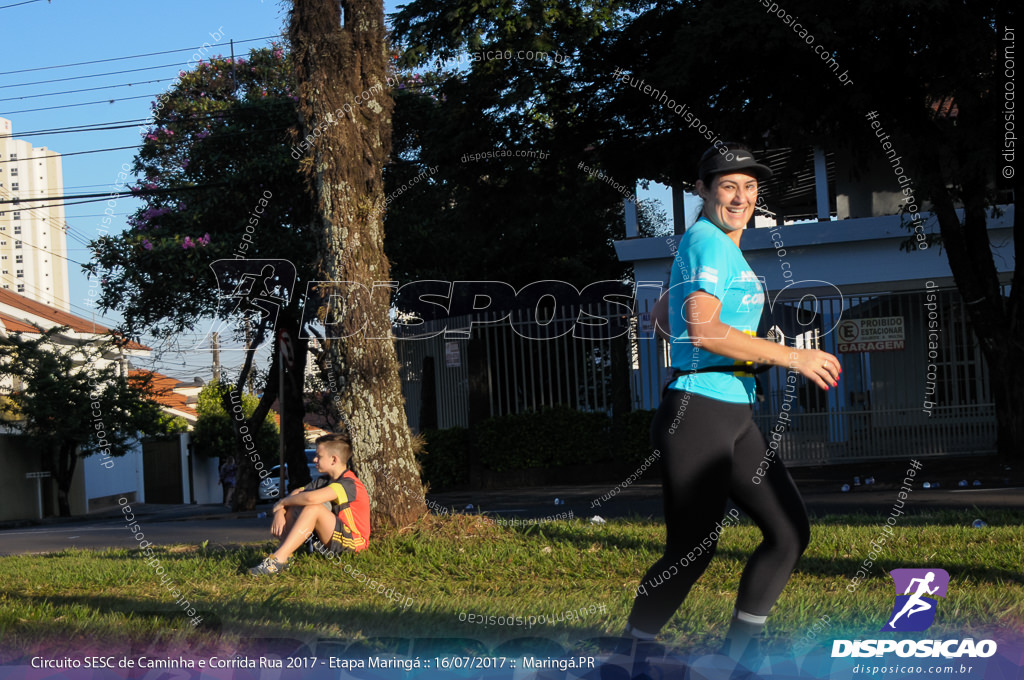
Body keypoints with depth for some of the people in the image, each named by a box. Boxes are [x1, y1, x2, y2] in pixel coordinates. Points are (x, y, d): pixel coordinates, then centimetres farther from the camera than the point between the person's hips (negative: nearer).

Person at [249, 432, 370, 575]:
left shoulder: (349, 484, -20)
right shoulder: (324, 481, 10)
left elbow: (311, 498, -33)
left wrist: (282, 502, -18)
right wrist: (279, 513, -15)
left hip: (353, 542, -9)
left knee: (313, 508, -28)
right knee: (294, 508, 0)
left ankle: (278, 559, -32)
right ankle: (285, 556, -19)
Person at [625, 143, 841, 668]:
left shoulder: (715, 244, 19)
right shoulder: (708, 241, -11)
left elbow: (663, 316, 30)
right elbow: (703, 328, -25)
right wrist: (793, 357, -21)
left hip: (735, 416, 10)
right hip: (699, 412, -10)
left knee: (790, 531, 9)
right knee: (692, 551, -8)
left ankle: (739, 652, 18)